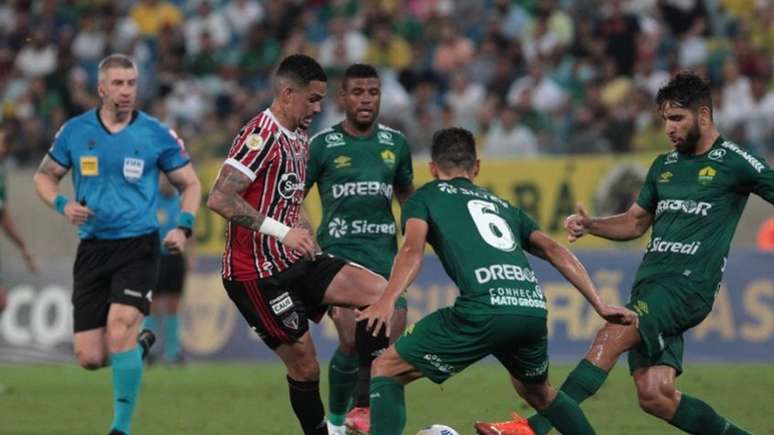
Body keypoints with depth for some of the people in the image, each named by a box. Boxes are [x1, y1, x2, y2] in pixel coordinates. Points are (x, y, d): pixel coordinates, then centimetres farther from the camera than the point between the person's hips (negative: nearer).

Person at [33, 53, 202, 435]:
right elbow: (44, 176, 15)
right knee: (90, 358, -1)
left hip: (138, 247, -3)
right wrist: (63, 204, -6)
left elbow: (190, 184, 8)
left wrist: (183, 227, -8)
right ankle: (139, 345, 34)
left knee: (119, 328, -23)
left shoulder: (157, 135, -1)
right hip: (92, 249, 3)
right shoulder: (75, 131, 3)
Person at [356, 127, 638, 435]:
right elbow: (554, 252, 22)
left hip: (483, 309, -5)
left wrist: (387, 301, -14)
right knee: (538, 392, 34)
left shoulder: (424, 198, 21)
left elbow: (413, 250, 0)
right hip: (533, 307, 5)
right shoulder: (502, 205, 34)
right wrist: (600, 306, 19)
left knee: (386, 370, 9)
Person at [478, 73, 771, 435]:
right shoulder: (664, 165, 21)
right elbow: (634, 223, 28)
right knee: (654, 396, -5)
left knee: (611, 337, -26)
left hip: (689, 285, -7)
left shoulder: (734, 162, 1)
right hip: (649, 283, 7)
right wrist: (589, 224, 9)